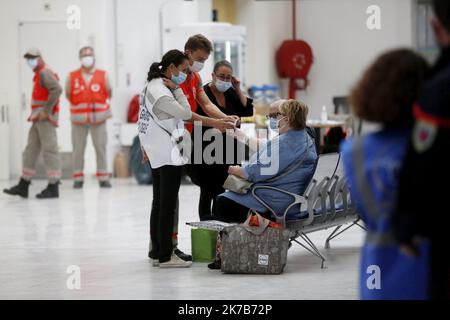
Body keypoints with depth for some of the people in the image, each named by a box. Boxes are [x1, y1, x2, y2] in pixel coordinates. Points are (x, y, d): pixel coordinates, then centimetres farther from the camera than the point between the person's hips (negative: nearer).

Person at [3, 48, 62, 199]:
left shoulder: (45, 73, -12)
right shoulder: (40, 75, 20)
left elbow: (57, 89, -27)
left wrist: (46, 111, -23)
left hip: (45, 117, -10)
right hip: (39, 118, 10)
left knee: (49, 150, -8)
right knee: (31, 150, 9)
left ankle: (53, 188, -7)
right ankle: (23, 186, 11)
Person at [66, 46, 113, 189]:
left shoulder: (103, 75, 0)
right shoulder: (72, 77, 0)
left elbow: (108, 92, 11)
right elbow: (68, 94, 11)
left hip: (98, 117, 0)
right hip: (79, 118, 0)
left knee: (101, 148, 1)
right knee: (78, 149, 1)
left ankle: (103, 178, 7)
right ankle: (78, 178, 9)